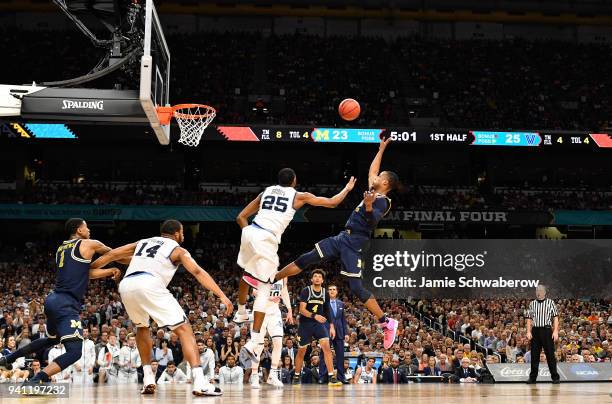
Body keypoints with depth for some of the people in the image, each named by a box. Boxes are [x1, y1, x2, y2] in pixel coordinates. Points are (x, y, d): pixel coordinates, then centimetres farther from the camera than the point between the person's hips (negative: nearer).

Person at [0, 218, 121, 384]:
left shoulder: (61, 248, 19)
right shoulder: (89, 244, -1)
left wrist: (110, 271, 22)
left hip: (53, 300, 9)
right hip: (66, 305, -9)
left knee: (52, 339, 34)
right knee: (74, 351, -15)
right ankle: (36, 381, -30)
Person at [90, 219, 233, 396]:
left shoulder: (142, 242, 35)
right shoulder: (178, 250, 20)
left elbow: (111, 255, 33)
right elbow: (198, 272, 5)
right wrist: (222, 296, -1)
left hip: (126, 286, 5)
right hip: (149, 285, -5)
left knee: (142, 326, 32)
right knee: (184, 329, -1)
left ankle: (148, 379, 24)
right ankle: (199, 382, -16)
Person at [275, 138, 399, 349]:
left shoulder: (382, 202, -12)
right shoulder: (373, 193, 15)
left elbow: (373, 221, -31)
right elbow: (371, 171, 33)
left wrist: (368, 207, -49)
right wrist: (381, 150, 36)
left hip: (354, 243, -9)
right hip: (343, 237, 9)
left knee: (356, 286, -13)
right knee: (306, 259, 8)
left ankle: (387, 323, -6)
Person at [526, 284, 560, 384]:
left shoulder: (550, 303, 4)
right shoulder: (532, 304, 12)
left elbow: (555, 318, 0)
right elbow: (529, 319, 11)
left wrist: (555, 331, -10)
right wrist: (528, 331, 1)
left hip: (546, 330, -3)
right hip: (535, 330, 3)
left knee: (550, 354, -2)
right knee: (534, 355, 4)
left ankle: (555, 377, 3)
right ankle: (533, 377, 10)